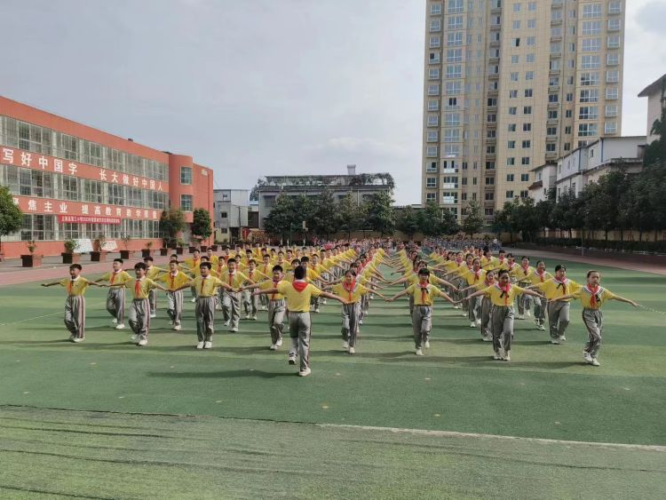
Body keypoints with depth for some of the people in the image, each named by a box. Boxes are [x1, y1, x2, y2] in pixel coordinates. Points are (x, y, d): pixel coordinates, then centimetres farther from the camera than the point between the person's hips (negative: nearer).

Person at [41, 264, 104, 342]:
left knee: (78, 319, 2)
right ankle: (74, 333, 32)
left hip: (78, 300, -6)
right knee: (67, 319, 7)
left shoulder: (81, 280, -13)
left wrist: (98, 284, -50)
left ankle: (80, 336, 18)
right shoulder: (67, 280, 8)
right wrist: (47, 284, 38)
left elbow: (89, 282, -31)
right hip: (69, 299, 6)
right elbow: (58, 282, 24)